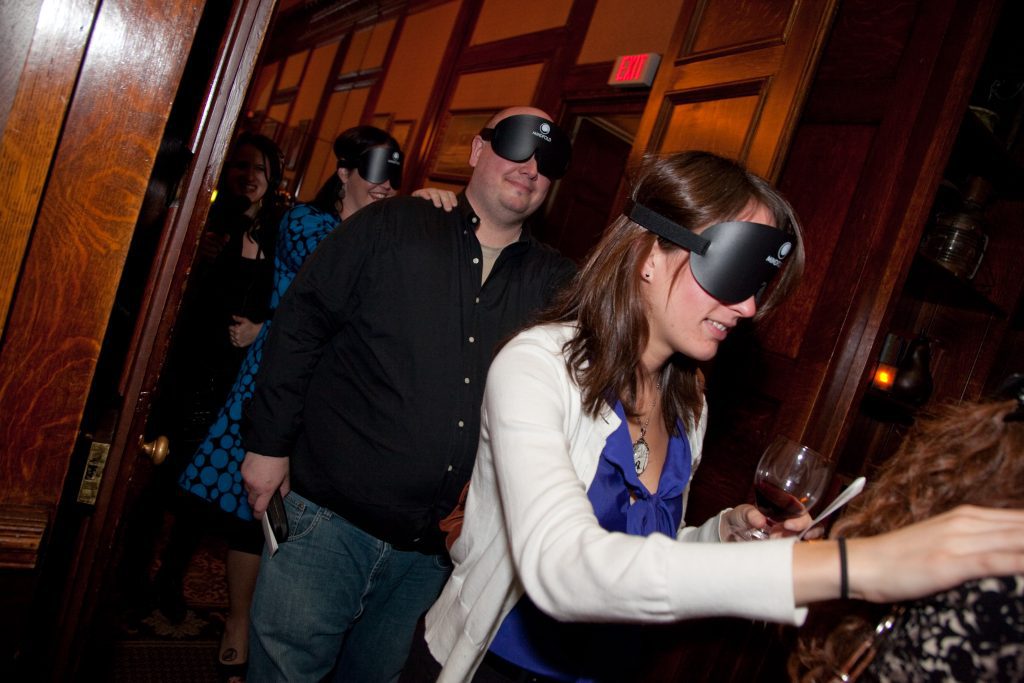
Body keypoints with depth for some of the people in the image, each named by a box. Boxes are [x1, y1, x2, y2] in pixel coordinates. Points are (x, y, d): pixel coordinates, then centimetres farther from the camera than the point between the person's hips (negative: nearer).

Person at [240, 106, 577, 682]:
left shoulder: (556, 284, 5)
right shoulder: (392, 228, -2)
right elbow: (300, 327, -1)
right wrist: (269, 441, -4)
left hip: (433, 551, 3)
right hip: (329, 522, -3)